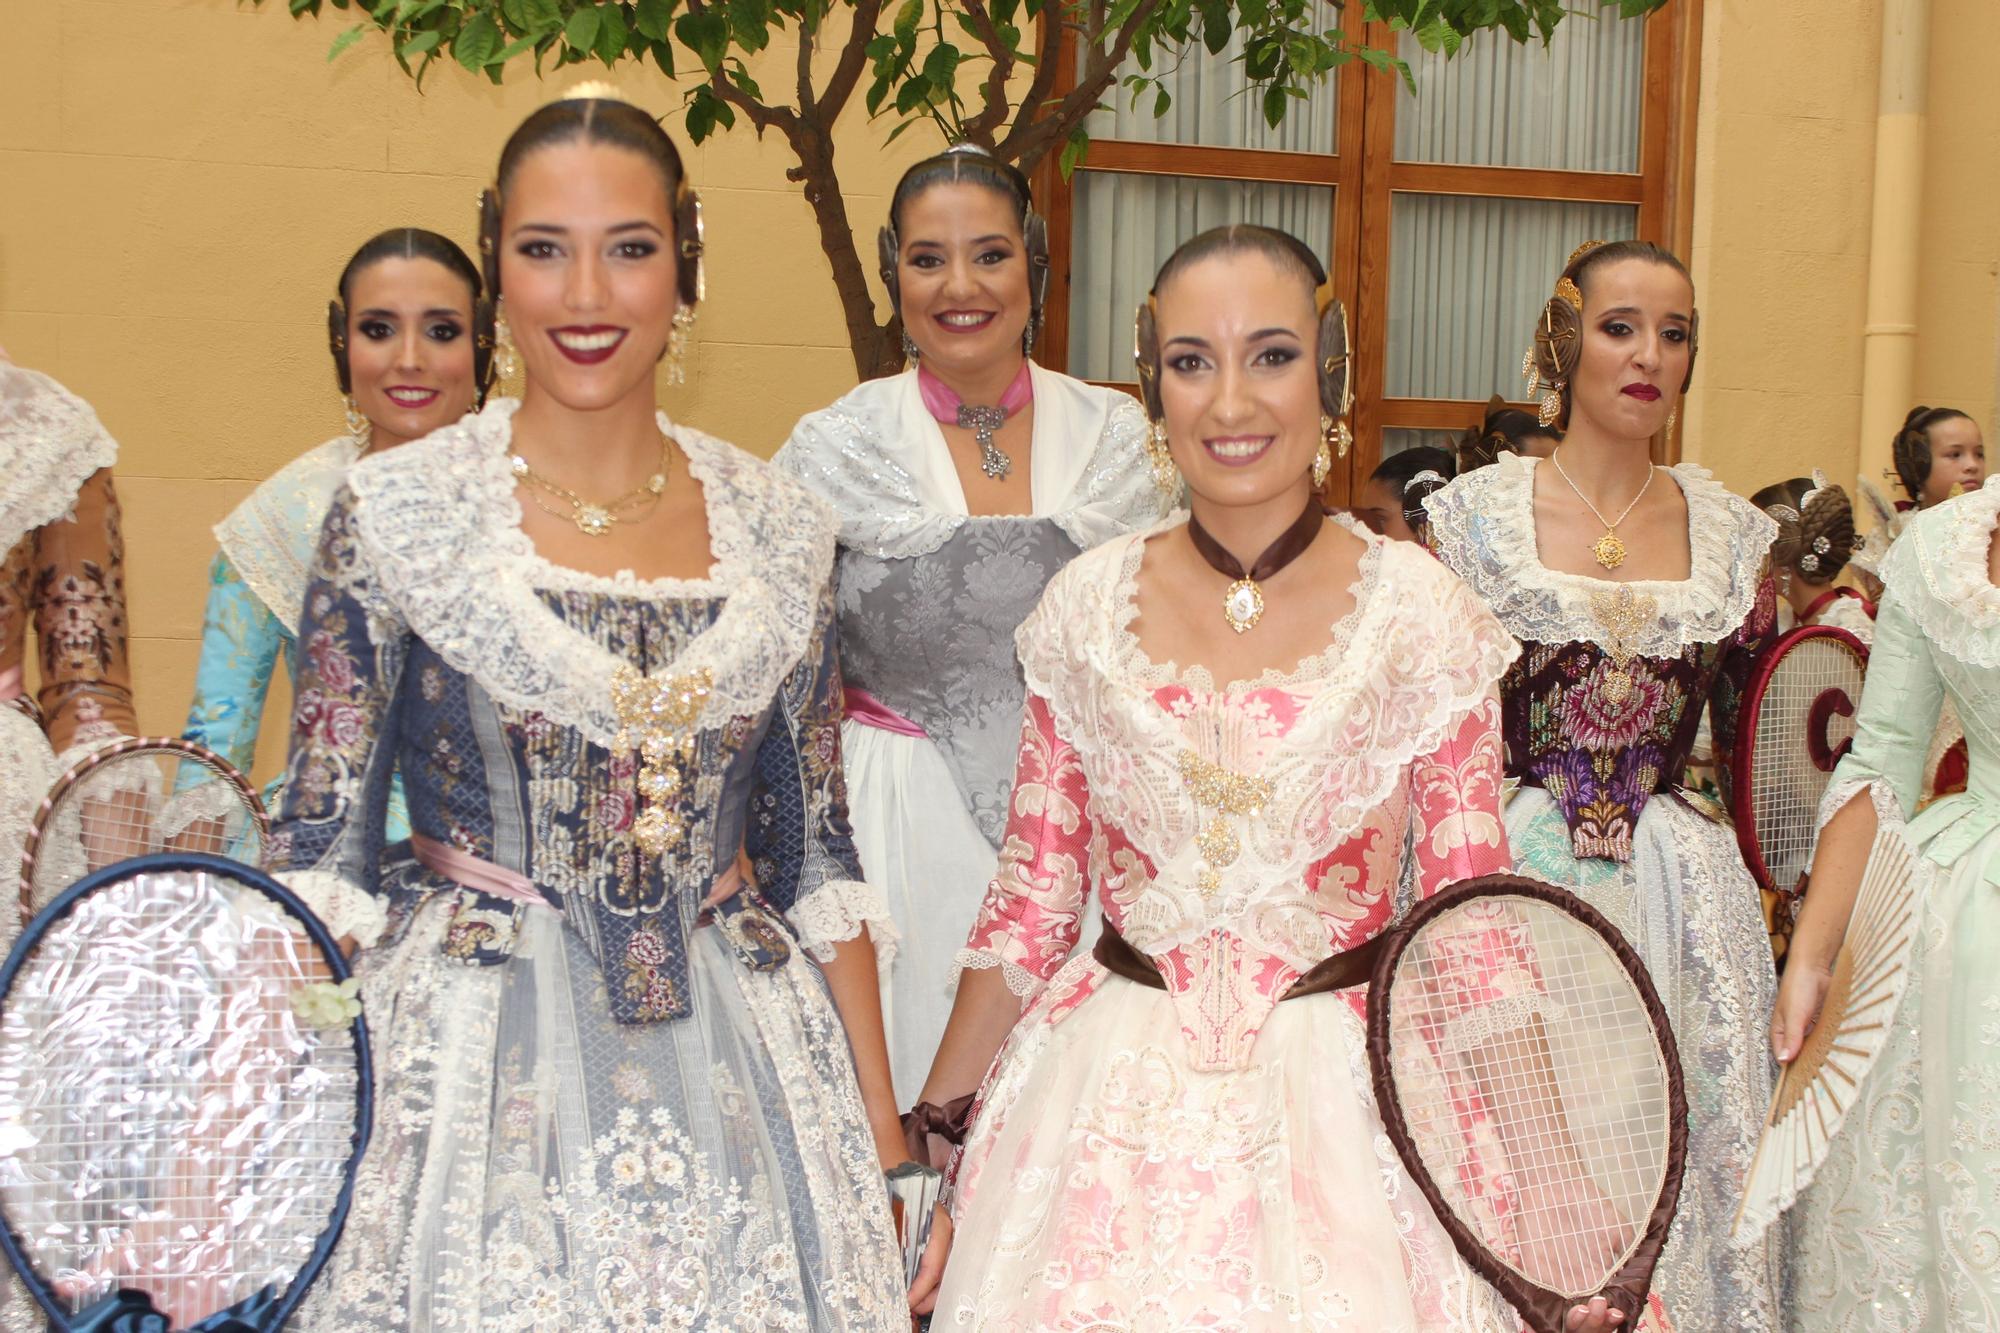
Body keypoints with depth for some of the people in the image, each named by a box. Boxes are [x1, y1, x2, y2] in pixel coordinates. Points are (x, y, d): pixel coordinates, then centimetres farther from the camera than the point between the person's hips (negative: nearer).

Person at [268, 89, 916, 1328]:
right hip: (466, 1072, -2)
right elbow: (324, 854, -3)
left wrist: (883, 1137, 7)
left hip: (734, 1074, 3)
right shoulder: (392, 512, -5)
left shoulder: (780, 529, 3)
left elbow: (816, 857, 7)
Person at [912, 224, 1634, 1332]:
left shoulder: (1420, 614, -5)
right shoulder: (1086, 606, 0)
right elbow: (1032, 900, 6)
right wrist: (935, 1132, 6)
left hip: (1343, 1098, -1)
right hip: (1110, 1104, 2)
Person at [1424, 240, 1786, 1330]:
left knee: (1680, 1164, 6)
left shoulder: (1734, 534, 7)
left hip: (1684, 895, 2)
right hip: (1509, 879, -2)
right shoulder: (1476, 515, -1)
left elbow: (1755, 745, 12)